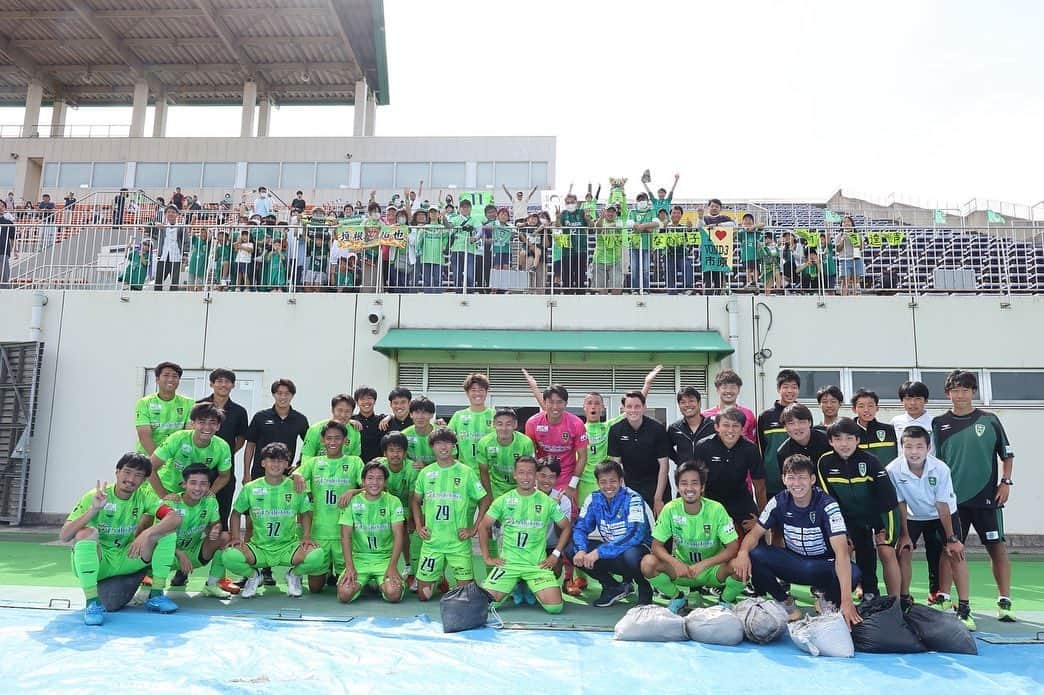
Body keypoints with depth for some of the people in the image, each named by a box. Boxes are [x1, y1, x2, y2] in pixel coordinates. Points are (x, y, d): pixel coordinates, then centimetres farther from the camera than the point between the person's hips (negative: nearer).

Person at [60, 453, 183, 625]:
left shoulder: (144, 497, -6)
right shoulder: (95, 496, -14)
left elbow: (175, 518, -20)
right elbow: (63, 536, -22)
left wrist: (146, 534, -36)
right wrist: (94, 509, -36)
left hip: (124, 561, 3)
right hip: (93, 565, -3)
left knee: (166, 530, -15)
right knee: (87, 532, -33)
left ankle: (156, 596, -8)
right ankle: (92, 603, -24)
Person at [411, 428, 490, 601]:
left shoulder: (466, 472, -4)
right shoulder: (425, 473, 4)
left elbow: (485, 501, 1)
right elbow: (416, 501, 17)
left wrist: (474, 529, -4)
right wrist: (419, 526, 5)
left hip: (459, 541, -2)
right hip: (431, 541, 2)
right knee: (423, 595, 7)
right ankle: (437, 577, 37)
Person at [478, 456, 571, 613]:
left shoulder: (547, 502, 2)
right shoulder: (503, 500, 1)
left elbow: (566, 527, 11)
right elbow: (483, 527, 8)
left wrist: (555, 554, 2)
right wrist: (487, 557, 2)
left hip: (538, 565, 0)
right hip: (507, 563, 0)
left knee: (555, 607, -16)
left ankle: (533, 590, 18)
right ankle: (514, 588, 18)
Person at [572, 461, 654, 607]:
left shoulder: (633, 499, -20)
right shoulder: (594, 499, -3)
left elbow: (635, 535, -32)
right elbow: (580, 527, -3)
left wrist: (598, 552, -37)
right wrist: (580, 550, -27)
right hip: (610, 549, 5)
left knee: (630, 555, -40)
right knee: (572, 550, -15)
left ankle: (645, 589, -5)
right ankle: (613, 587, 4)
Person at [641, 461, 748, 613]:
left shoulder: (716, 509, -18)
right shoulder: (670, 509, -14)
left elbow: (733, 548, -18)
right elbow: (657, 545, -10)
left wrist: (703, 564, -30)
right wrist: (675, 563, -30)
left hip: (712, 569, -1)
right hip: (682, 568, 1)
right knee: (648, 563, -26)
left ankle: (726, 601, 3)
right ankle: (678, 598, 5)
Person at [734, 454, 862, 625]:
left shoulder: (827, 505, -23)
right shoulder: (779, 502, -10)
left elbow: (842, 551, -33)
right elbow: (756, 533, -6)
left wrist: (846, 600, -44)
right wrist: (743, 552, -33)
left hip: (823, 565, -3)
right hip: (793, 563, 3)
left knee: (853, 573, -37)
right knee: (754, 555, -24)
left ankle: (829, 601, 0)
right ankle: (786, 604, 1)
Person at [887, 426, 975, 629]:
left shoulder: (940, 469, -30)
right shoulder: (893, 470, -28)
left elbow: (942, 506, -21)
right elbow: (901, 504, -15)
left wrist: (952, 539, -16)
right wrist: (904, 534, -10)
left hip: (943, 514, -1)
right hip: (912, 516, 1)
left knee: (956, 553, -12)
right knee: (903, 552, -7)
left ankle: (964, 609, -3)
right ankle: (904, 601, 12)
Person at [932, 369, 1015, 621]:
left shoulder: (989, 420, 3)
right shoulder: (940, 423, 3)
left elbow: (1007, 454, 9)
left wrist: (1006, 482, -1)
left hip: (987, 497, 0)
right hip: (953, 498, 0)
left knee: (997, 546, 2)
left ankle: (1004, 602, 11)